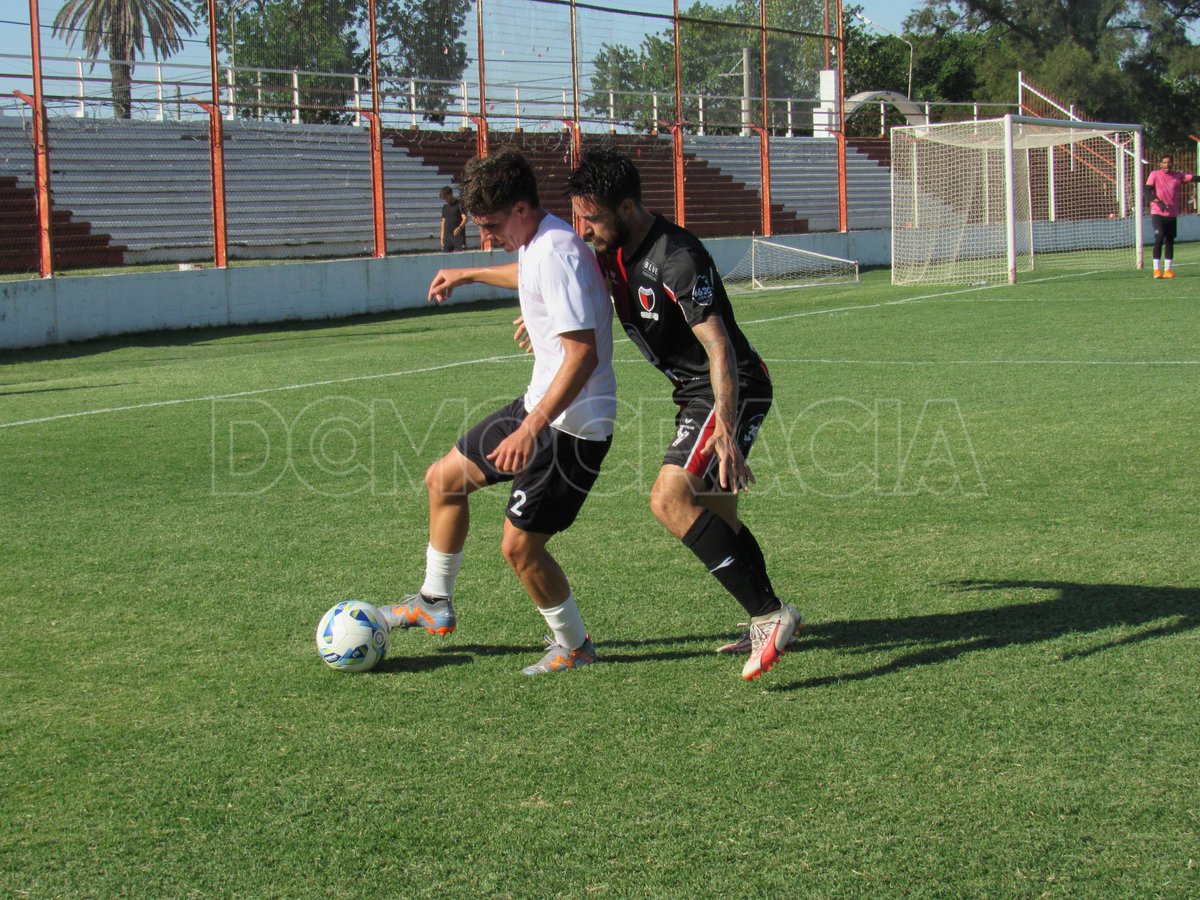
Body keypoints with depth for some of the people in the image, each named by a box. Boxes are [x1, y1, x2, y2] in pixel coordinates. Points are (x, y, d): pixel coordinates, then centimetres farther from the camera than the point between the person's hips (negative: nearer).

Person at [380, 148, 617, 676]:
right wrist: (469, 275, 46)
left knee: (519, 545, -6)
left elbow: (583, 355, -31)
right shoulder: (537, 246, 6)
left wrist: (531, 429, -36)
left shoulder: (557, 253, -25)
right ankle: (434, 605, 35)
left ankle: (573, 646, 18)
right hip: (539, 407, 11)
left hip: (573, 425, -11)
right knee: (443, 480, 18)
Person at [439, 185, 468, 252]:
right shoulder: (445, 207, 15)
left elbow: (465, 218, -12)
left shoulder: (459, 205, -2)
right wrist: (442, 237, 12)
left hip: (459, 235, -5)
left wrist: (459, 228, -30)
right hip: (447, 236, 5)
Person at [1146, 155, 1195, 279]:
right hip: (1157, 213, -4)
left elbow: (1192, 178, -7)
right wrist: (1158, 201, -25)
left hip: (1172, 214, 4)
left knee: (1170, 241, 5)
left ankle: (1167, 269, 12)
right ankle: (1156, 269, -10)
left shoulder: (1178, 176, 6)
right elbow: (1148, 190, -10)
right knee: (1159, 238, -16)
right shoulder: (1155, 174, -1)